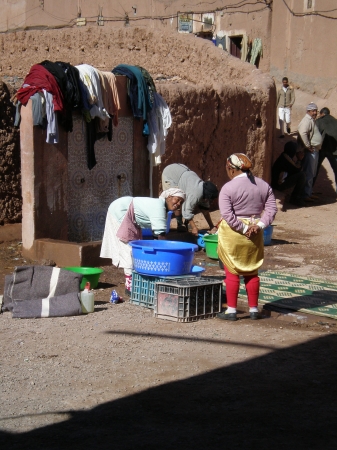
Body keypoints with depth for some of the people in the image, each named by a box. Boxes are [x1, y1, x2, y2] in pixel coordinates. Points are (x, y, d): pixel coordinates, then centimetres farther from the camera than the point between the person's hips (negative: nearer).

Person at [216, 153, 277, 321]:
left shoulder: (228, 188, -13)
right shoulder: (264, 186, 3)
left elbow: (227, 215, -20)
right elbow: (271, 209, -2)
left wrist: (243, 230, -14)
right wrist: (258, 225, -9)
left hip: (232, 235, -5)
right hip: (255, 236, 5)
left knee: (232, 273, 4)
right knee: (252, 273, 15)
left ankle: (231, 310, 7)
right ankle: (253, 309, 20)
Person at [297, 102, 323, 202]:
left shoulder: (313, 120, 16)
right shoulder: (307, 121, -17)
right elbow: (303, 134, -32)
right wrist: (308, 146, -25)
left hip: (315, 150, 11)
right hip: (309, 151, -11)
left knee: (312, 174, 18)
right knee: (308, 174, -7)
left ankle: (309, 193, 27)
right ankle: (305, 195, -3)